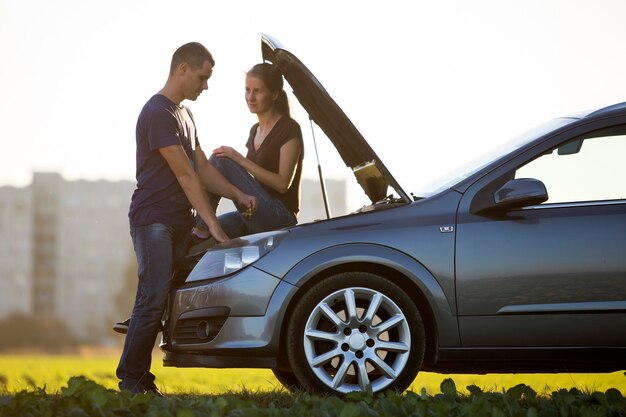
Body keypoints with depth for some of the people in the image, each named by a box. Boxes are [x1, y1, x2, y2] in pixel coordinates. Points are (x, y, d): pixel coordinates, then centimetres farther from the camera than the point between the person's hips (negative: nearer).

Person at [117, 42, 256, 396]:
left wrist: (238, 195, 2)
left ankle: (139, 377, 9)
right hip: (154, 219, -9)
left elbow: (203, 168, 18)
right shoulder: (158, 112, -12)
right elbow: (184, 174, -16)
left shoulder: (185, 114, 20)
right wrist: (212, 223, -17)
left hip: (178, 222, 9)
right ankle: (131, 380, -8)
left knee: (158, 300, 6)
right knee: (153, 298, -12)